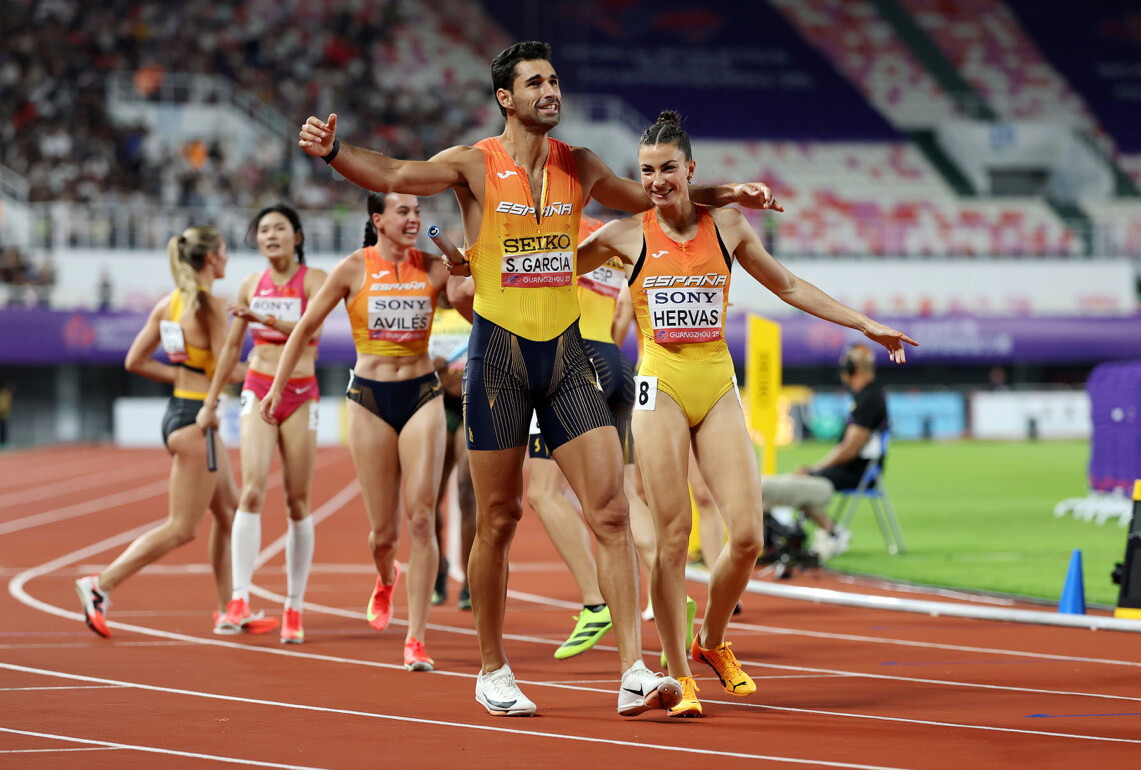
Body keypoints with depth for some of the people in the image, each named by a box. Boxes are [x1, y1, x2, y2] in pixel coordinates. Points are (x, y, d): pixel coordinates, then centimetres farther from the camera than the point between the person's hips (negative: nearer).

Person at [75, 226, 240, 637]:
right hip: (195, 418, -9)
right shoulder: (212, 305, -16)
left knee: (230, 512, 17)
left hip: (178, 410, 9)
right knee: (181, 529, -4)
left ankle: (228, 609, 20)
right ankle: (101, 585, -7)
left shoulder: (168, 304, 8)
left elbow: (135, 361, 9)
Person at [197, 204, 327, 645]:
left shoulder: (313, 279, -2)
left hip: (300, 394, -2)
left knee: (297, 502, 1)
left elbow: (312, 329, -19)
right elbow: (231, 347, 18)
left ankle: (294, 609, 7)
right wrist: (210, 403, 18)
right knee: (253, 492, -15)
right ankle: (239, 601, -22)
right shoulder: (252, 285, 9)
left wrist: (268, 320, -34)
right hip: (258, 391, 2)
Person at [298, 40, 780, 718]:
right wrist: (333, 151, -33)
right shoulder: (475, 165, -3)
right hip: (499, 354, -3)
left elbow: (649, 198, 26)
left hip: (566, 355, 3)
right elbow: (393, 175, -16)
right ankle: (493, 673, 18)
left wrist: (724, 196, 16)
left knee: (611, 511, -9)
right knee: (499, 520, 3)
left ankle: (635, 674, -11)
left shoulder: (579, 167, 10)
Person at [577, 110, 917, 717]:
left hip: (717, 389, 2)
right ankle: (678, 676, 4)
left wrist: (866, 325, 17)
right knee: (673, 537, -7)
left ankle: (711, 642, 19)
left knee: (746, 536, -8)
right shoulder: (627, 235, 1)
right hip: (660, 389, -2)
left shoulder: (727, 227, 6)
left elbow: (789, 287, 18)